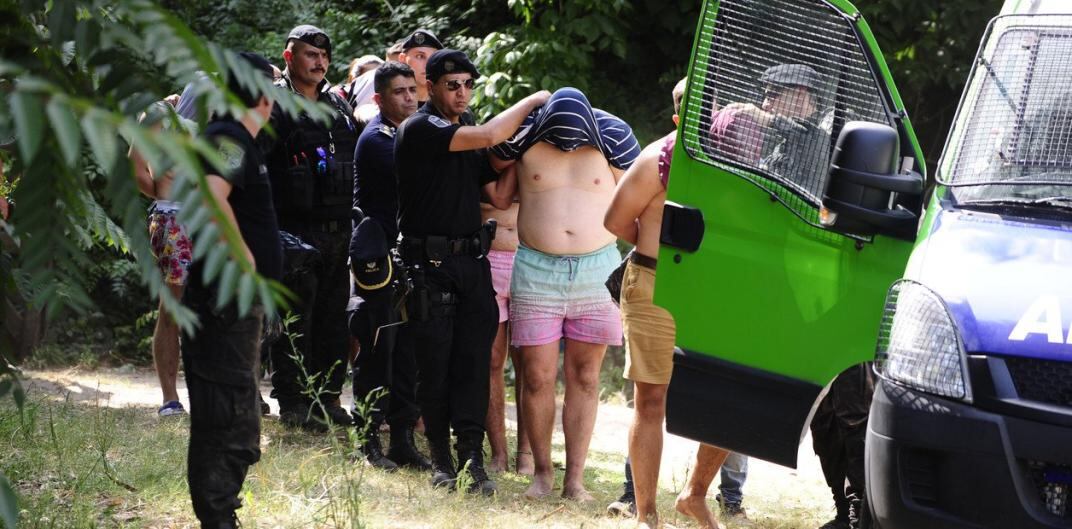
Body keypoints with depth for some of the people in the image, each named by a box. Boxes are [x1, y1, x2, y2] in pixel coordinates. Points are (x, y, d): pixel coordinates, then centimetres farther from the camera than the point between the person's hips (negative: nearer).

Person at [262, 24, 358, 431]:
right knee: (295, 318, -3)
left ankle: (327, 397, 17)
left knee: (333, 317, 10)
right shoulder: (275, 104, -5)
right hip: (295, 228, -6)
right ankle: (292, 402, 2)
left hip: (337, 230, 7)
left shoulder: (339, 106, 16)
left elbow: (358, 160, 25)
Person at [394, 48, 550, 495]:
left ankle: (472, 459, -5)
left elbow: (499, 197, 13)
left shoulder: (468, 138, 16)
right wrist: (532, 101, -7)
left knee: (474, 361, -2)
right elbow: (487, 136, -19)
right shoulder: (420, 129, -7)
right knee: (435, 364, 0)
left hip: (471, 260, 6)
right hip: (429, 261, -6)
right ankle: (440, 460, 9)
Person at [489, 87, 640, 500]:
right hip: (536, 268, 0)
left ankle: (575, 477, 6)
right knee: (538, 377, 0)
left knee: (584, 377, 2)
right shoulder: (523, 136, -4)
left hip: (597, 268, 0)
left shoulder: (612, 137, -4)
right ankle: (542, 472, 12)